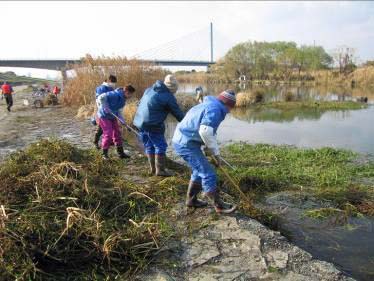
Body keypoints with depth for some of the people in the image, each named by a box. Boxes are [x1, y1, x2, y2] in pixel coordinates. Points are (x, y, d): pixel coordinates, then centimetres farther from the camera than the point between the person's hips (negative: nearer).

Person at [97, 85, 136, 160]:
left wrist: (122, 120, -7)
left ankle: (120, 153, 16)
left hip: (113, 117, 9)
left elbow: (118, 111, 7)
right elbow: (101, 97, -30)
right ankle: (104, 154, 6)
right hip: (104, 116, -9)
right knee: (108, 134, -10)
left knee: (117, 133, 8)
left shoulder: (123, 99, 4)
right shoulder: (115, 95, -25)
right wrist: (105, 107, -29)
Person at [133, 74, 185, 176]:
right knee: (160, 146, 4)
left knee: (149, 146, 16)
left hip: (140, 122, 8)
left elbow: (141, 103, 19)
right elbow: (178, 113, -3)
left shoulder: (149, 89, 13)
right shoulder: (169, 97, -9)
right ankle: (160, 170, 7)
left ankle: (152, 168, 22)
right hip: (153, 125, -8)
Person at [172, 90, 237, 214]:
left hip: (183, 142, 11)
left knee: (199, 171, 22)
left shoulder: (209, 105, 19)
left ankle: (191, 200, 34)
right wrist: (216, 152, -18)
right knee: (208, 174, -5)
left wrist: (214, 151, 20)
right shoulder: (215, 109, -14)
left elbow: (209, 132, 24)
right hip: (187, 144, -11)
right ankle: (219, 205, 5)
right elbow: (205, 131, -29)